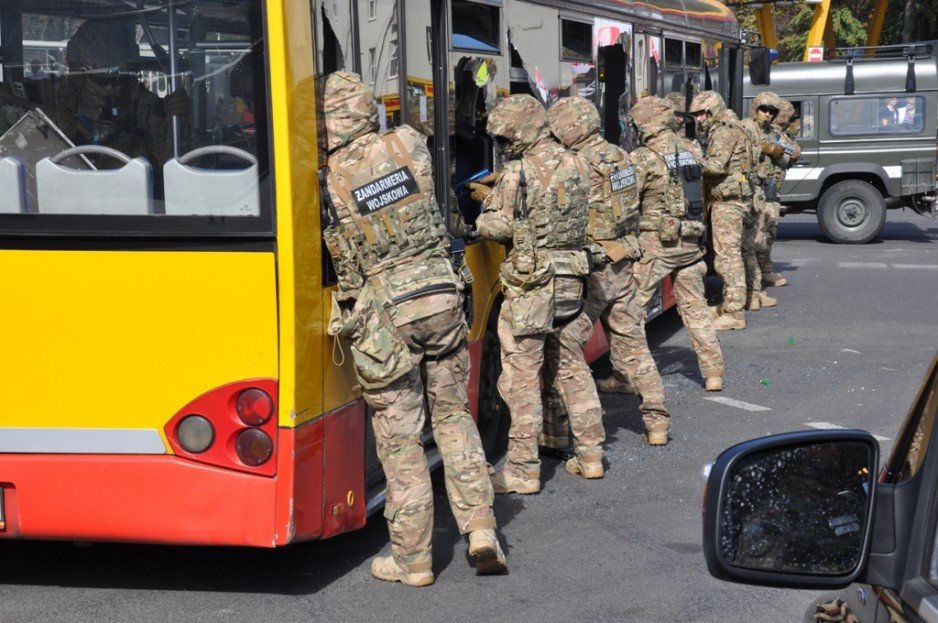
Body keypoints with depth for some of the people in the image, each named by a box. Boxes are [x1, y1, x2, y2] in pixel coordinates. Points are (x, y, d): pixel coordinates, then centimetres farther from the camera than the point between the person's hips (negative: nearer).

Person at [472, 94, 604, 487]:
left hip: (531, 284, -7)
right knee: (573, 368, 18)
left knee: (522, 377, -1)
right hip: (571, 279, 7)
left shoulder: (519, 173, -14)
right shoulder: (575, 166, 9)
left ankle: (522, 471, 2)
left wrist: (484, 217, 7)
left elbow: (497, 226, -18)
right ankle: (590, 454, 24)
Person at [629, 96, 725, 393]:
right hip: (690, 241, 7)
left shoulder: (643, 159, -11)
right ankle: (713, 373, 11)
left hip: (657, 243, -7)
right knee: (695, 307, 12)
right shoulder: (687, 152, 11)